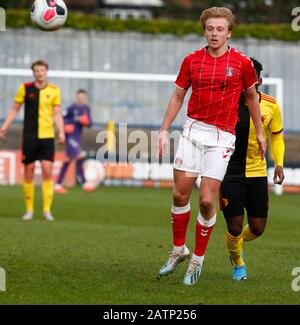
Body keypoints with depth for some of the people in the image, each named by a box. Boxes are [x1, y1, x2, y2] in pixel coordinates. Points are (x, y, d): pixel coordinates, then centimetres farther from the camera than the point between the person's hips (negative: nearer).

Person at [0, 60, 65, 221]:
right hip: (29, 135, 0)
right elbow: (15, 109, 9)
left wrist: (61, 132, -5)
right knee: (28, 171, 2)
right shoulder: (25, 88, 1)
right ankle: (29, 209, 12)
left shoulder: (54, 90, 3)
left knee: (47, 170, -9)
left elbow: (57, 114, 7)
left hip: (47, 135, 0)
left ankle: (47, 209, -4)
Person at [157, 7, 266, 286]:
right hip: (192, 130, 2)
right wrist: (164, 130, 7)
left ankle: (198, 259, 10)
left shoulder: (242, 63, -2)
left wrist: (259, 132, 14)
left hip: (221, 137, -2)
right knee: (180, 194, 0)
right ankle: (178, 249, 20)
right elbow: (177, 97, 12)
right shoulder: (191, 60, 3)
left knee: (207, 200, -7)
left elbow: (251, 97, 11)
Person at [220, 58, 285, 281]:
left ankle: (238, 246, 41)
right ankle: (238, 264, 26)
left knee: (258, 227, 5)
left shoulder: (271, 106, -3)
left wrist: (279, 164, -1)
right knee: (235, 226, -5)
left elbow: (277, 136, 12)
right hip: (230, 173, -3)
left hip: (258, 173, 3)